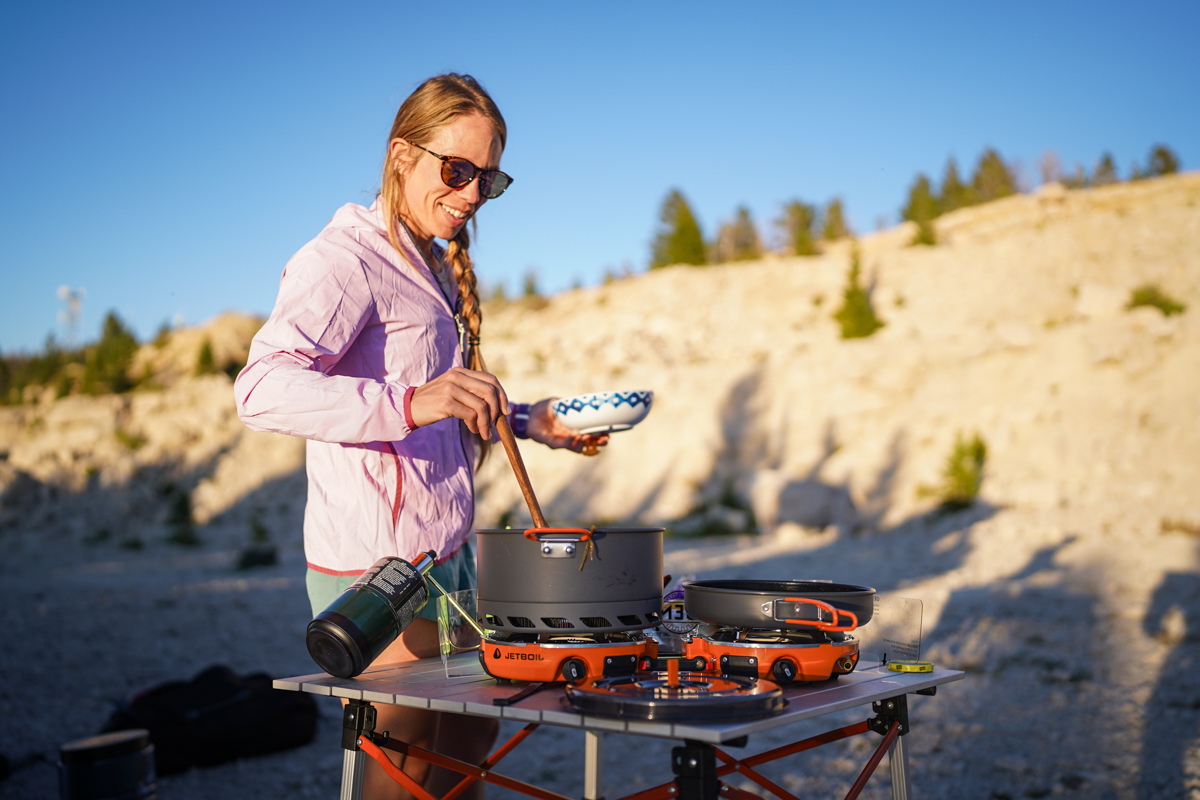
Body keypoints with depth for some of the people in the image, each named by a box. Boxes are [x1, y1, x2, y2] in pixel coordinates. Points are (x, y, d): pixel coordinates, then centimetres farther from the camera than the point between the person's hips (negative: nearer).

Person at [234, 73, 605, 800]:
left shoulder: (434, 267, 18)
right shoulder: (346, 258, -13)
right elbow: (263, 389, -30)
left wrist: (527, 421, 12)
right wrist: (408, 403, -42)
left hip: (446, 551, 9)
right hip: (378, 564, -9)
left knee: (470, 733, 20)